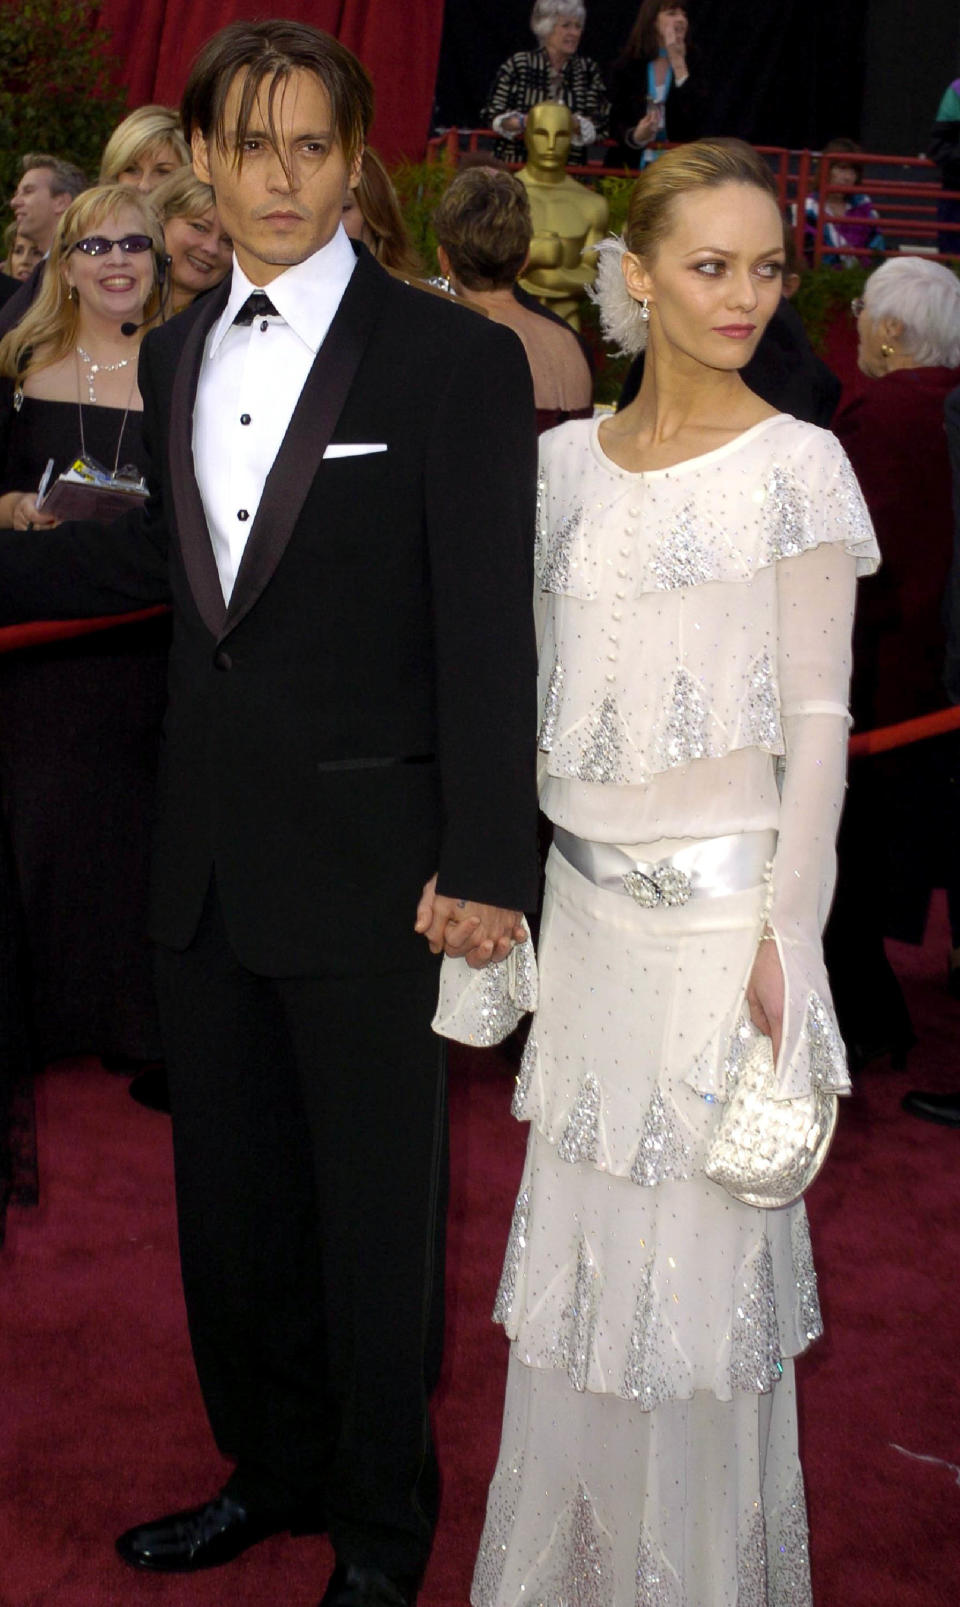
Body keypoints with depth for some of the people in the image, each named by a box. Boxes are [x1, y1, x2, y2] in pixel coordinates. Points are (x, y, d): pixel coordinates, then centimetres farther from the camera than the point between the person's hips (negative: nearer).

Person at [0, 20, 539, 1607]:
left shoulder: (454, 359, -10)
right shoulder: (178, 352, 9)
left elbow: (488, 631, -13)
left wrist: (482, 866, -17)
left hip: (369, 868, -6)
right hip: (211, 863, 6)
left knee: (377, 1218, 9)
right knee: (231, 1196, 18)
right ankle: (272, 1469, 40)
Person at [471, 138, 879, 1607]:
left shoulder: (796, 466, -7)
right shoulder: (568, 460, 7)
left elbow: (818, 716, -8)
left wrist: (786, 936, -11)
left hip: (720, 901, -5)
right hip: (585, 895, 5)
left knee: (699, 1242, 6)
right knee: (580, 1227, 14)